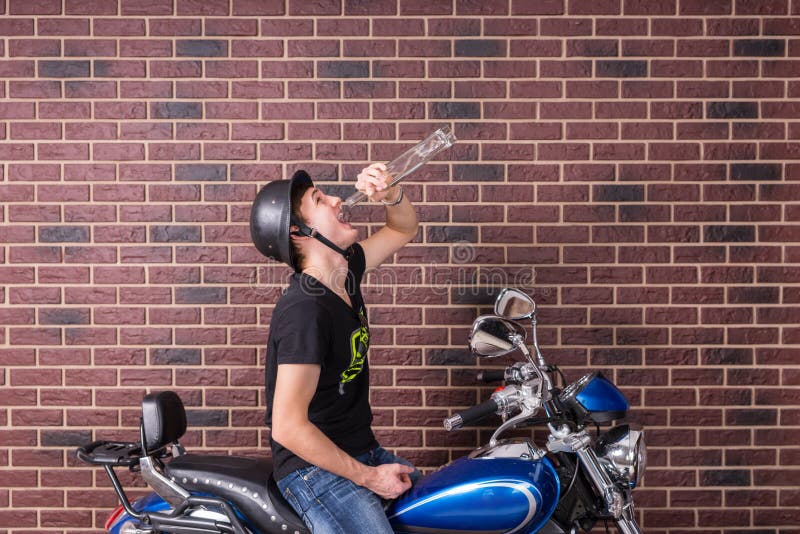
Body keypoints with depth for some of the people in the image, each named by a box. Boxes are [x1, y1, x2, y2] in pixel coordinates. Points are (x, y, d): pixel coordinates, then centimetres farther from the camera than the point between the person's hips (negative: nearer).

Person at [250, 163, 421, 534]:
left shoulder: (344, 272, 2)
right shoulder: (306, 311, -25)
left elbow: (403, 229, 18)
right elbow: (288, 427, -27)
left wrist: (390, 193, -6)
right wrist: (367, 477, -18)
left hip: (363, 453, 9)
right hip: (316, 469, -9)